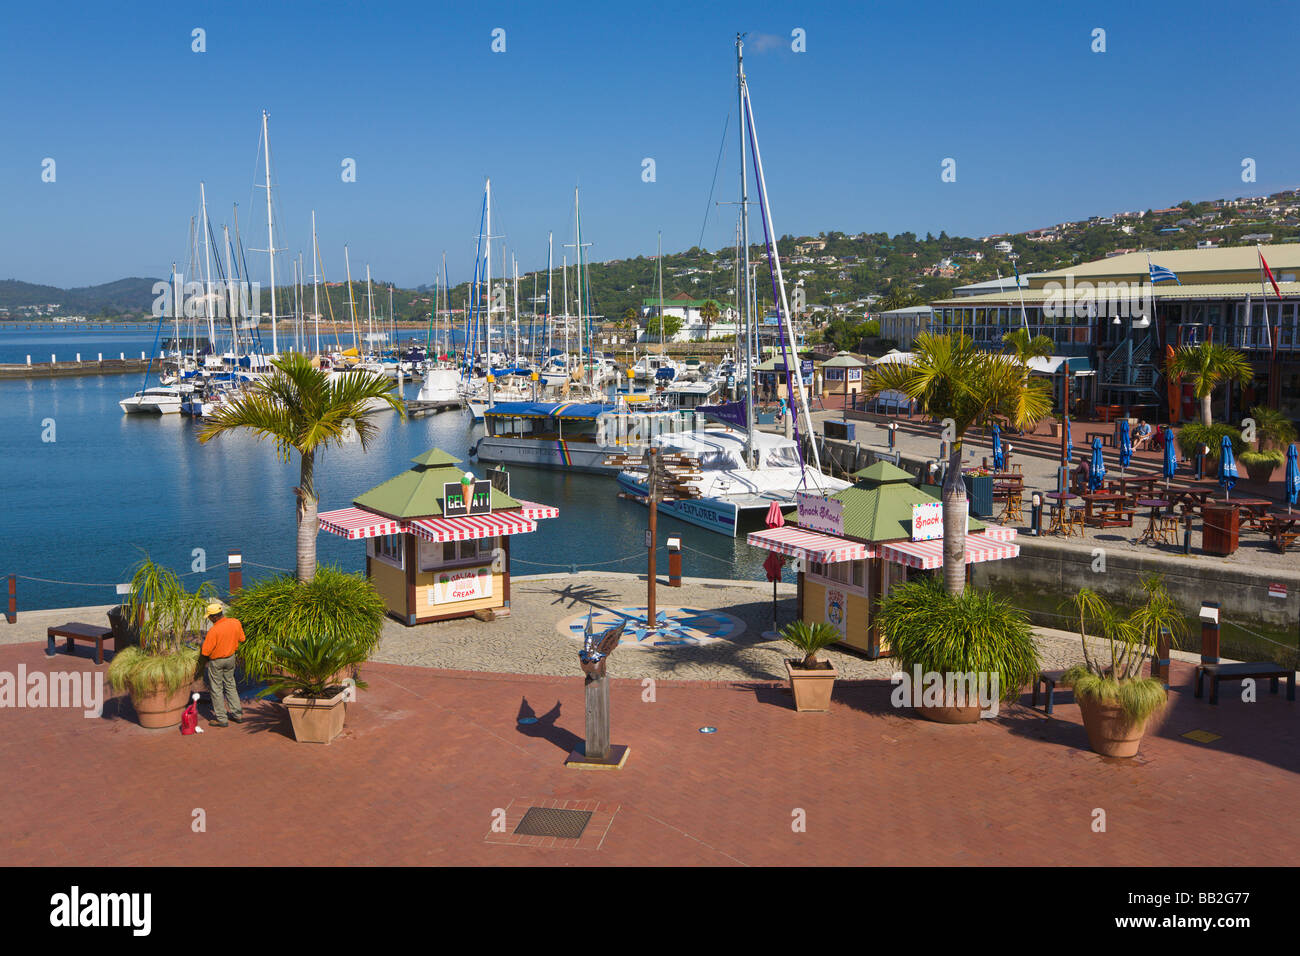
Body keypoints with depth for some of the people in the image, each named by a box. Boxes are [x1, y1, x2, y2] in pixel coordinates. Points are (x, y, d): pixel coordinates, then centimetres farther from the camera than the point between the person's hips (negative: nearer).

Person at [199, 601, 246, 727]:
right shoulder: (236, 623, -10)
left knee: (216, 689, 7)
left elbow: (205, 652, -22)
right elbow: (241, 639, 6)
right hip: (231, 658, 6)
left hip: (216, 661, -6)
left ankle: (221, 719, 13)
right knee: (230, 685, 20)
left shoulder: (214, 630, -28)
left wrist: (201, 647, 0)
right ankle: (237, 714, 25)